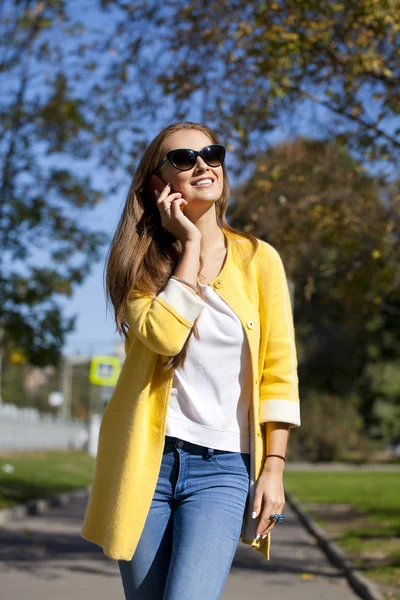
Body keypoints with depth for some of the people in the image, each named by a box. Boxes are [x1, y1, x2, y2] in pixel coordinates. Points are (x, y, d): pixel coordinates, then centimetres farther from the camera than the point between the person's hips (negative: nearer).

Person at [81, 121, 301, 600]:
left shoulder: (259, 259, 4)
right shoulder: (141, 263, 4)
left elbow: (278, 371, 3)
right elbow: (163, 334, -17)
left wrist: (273, 467, -3)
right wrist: (190, 245, -10)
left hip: (223, 467, -1)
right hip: (146, 460, 1)